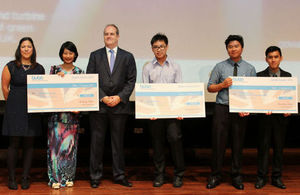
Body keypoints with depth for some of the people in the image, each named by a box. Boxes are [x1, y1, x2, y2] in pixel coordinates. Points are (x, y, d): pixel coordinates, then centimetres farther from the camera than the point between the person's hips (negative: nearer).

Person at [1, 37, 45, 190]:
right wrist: (13, 103, 12)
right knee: (14, 144, -1)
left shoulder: (39, 68, 7)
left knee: (29, 144, 4)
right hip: (14, 110, -2)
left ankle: (25, 178, 13)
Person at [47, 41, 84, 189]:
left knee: (70, 143, 4)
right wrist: (56, 77, -14)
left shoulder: (79, 72, 7)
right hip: (56, 112, 0)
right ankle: (55, 177, 6)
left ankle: (68, 177, 15)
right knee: (56, 142, -2)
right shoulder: (54, 69, 6)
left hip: (72, 112, 1)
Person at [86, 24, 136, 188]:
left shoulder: (127, 57, 9)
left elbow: (131, 81, 3)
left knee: (118, 142, 7)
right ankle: (95, 176, 13)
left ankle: (119, 175, 17)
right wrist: (102, 97, -9)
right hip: (98, 106, 0)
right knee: (96, 142, 4)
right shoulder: (95, 56, 9)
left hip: (119, 106, 0)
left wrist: (120, 97, -10)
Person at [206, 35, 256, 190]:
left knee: (238, 144, 8)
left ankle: (236, 176, 21)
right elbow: (210, 87, 6)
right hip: (222, 109, 0)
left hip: (241, 111, 1)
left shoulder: (249, 69, 6)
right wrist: (222, 85, -12)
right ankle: (215, 176, 14)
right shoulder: (220, 67, 5)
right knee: (218, 143, 1)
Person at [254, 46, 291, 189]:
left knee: (279, 147, 8)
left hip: (281, 117, 2)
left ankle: (277, 177, 18)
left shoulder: (287, 76, 7)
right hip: (265, 116, -2)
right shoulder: (260, 76, 1)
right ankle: (261, 177, 11)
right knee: (263, 146, 3)